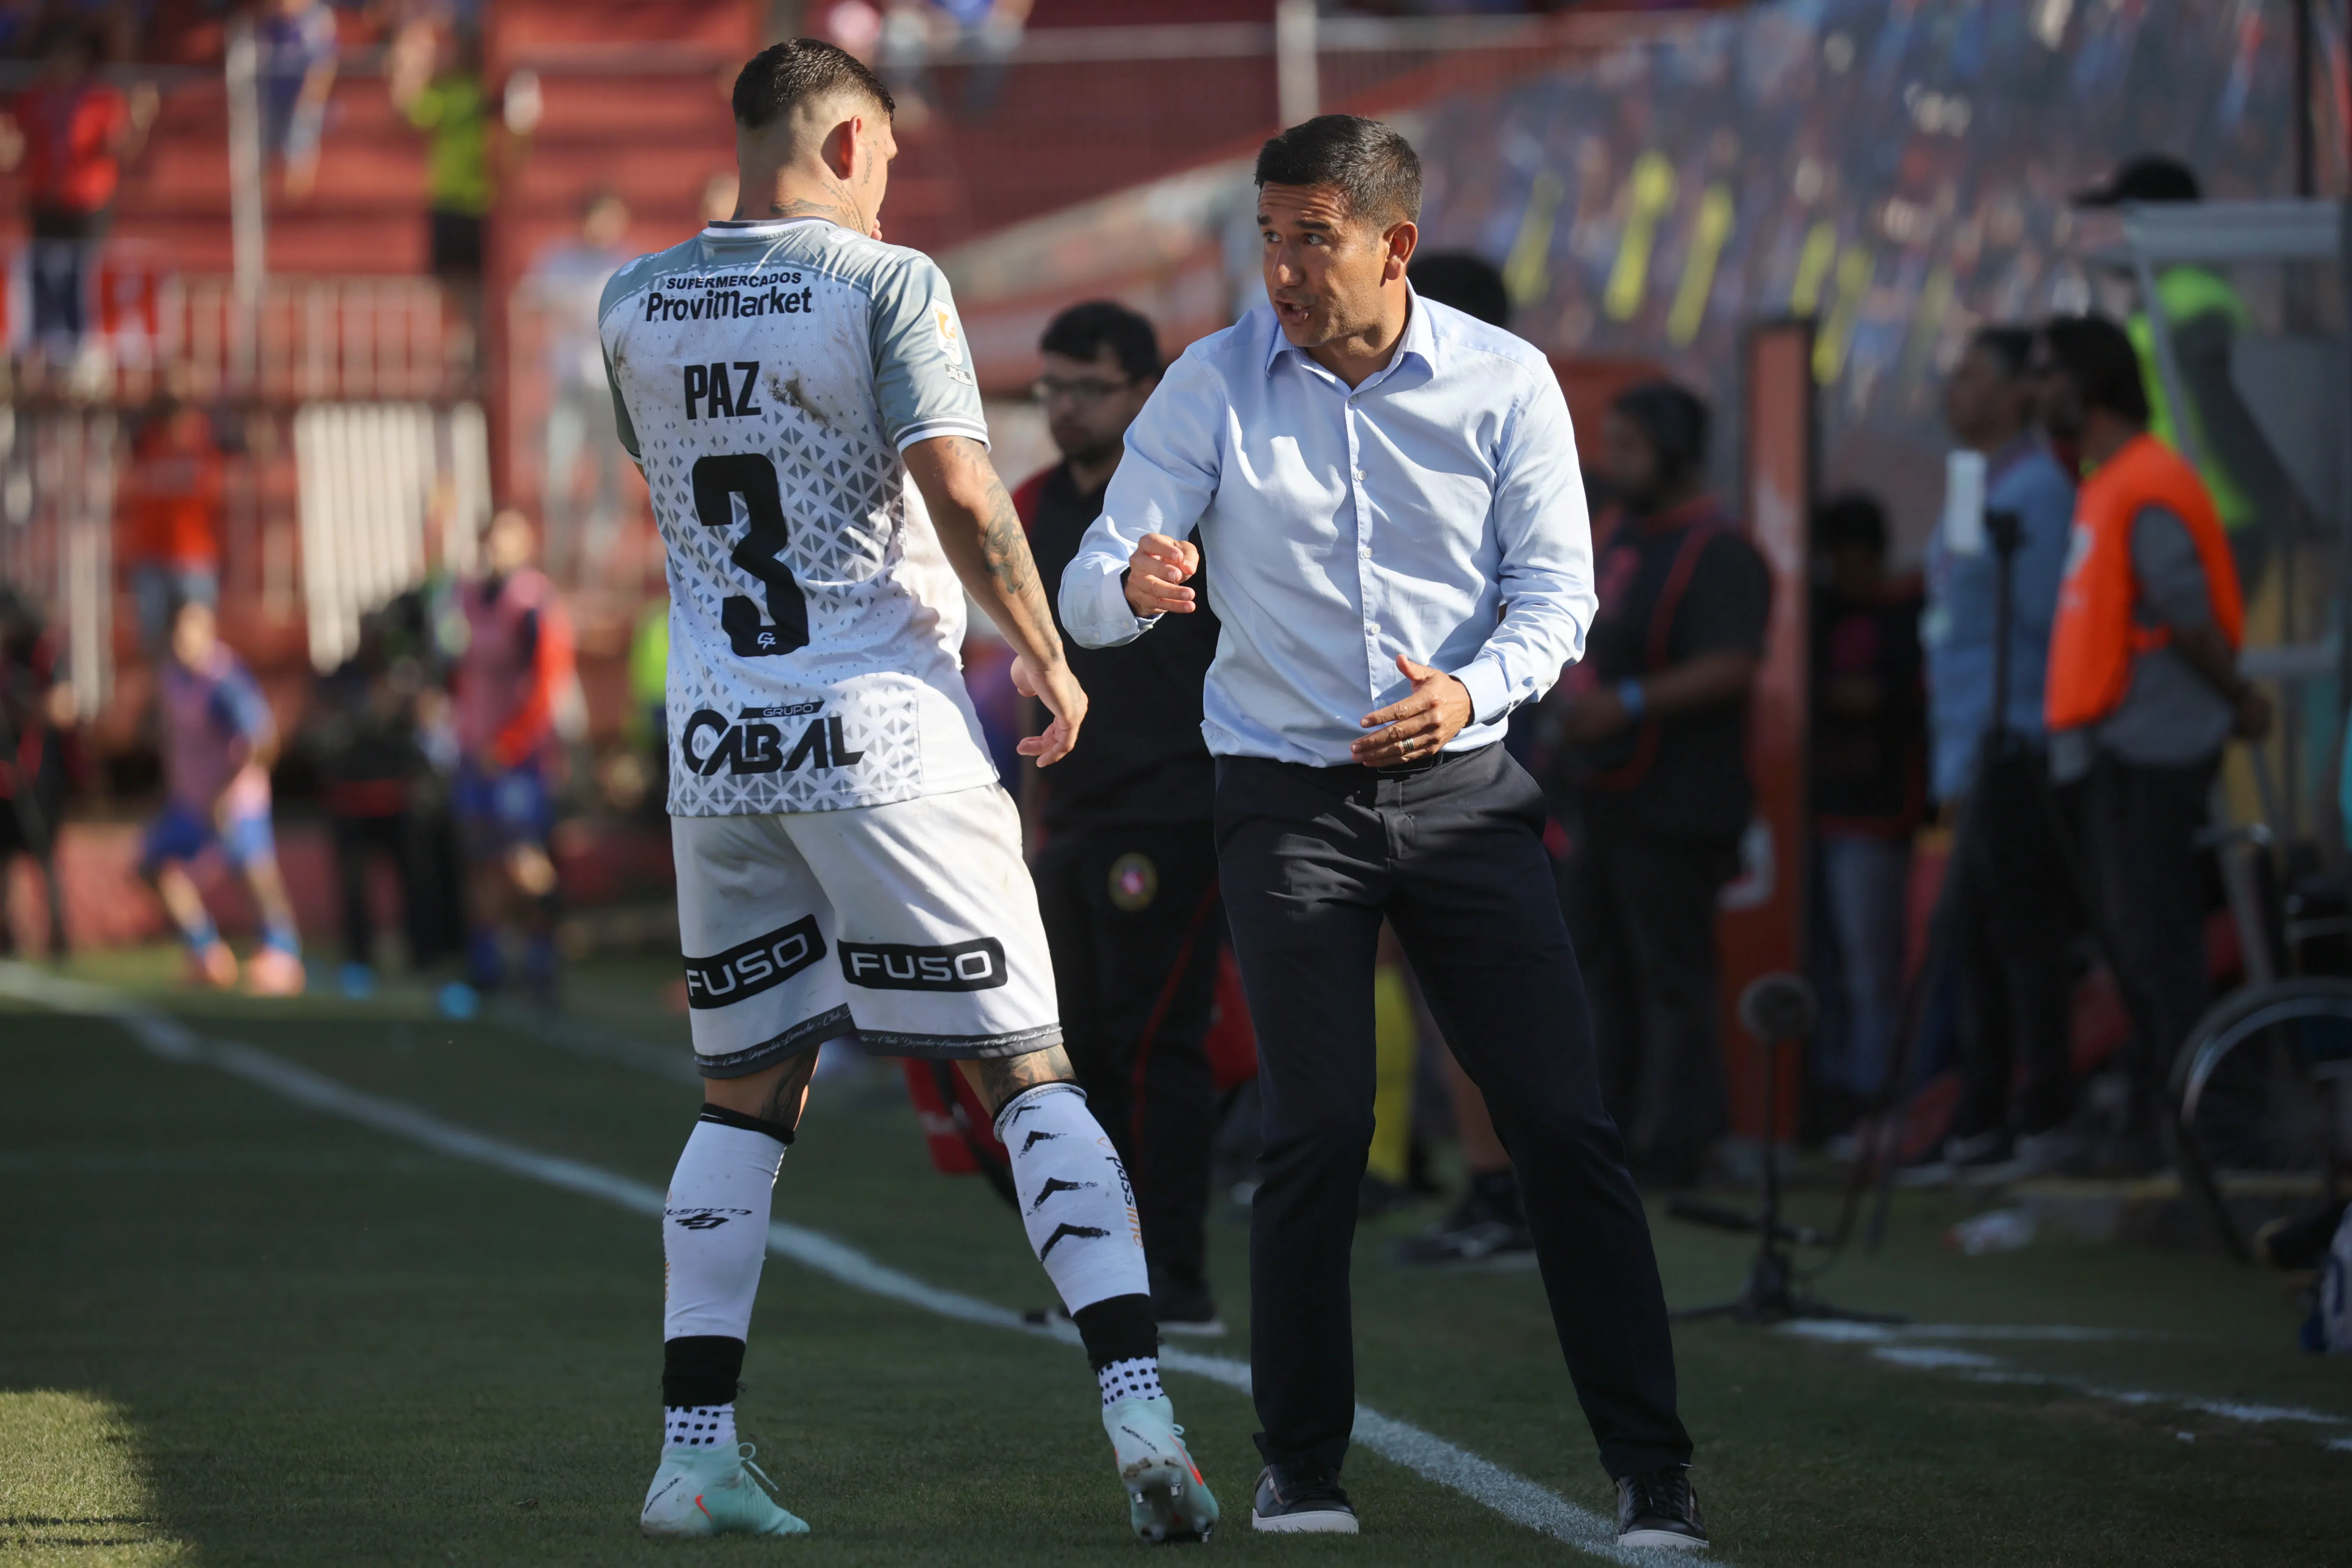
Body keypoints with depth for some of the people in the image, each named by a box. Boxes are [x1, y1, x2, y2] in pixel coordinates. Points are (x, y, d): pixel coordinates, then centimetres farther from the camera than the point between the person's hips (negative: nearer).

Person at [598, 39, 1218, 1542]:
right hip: (885, 737, -4)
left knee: (748, 1094, 13)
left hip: (719, 743, 4)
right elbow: (961, 495, -16)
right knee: (1030, 1075, 1)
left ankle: (695, 1455, 6)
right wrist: (1048, 660, -5)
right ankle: (1139, 1408, -10)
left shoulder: (633, 307, 9)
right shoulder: (885, 283, -7)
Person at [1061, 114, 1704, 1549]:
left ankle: (1655, 1479, -3)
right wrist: (1133, 584, -29)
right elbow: (1094, 590, -4)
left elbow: (1558, 593, 1)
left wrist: (1470, 694, -19)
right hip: (1288, 798, -1)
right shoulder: (1213, 388, -2)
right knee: (1319, 1133, -9)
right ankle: (1303, 1471, 6)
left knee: (1565, 1125, -6)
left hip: (1464, 786, 1)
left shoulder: (1507, 383, -1)